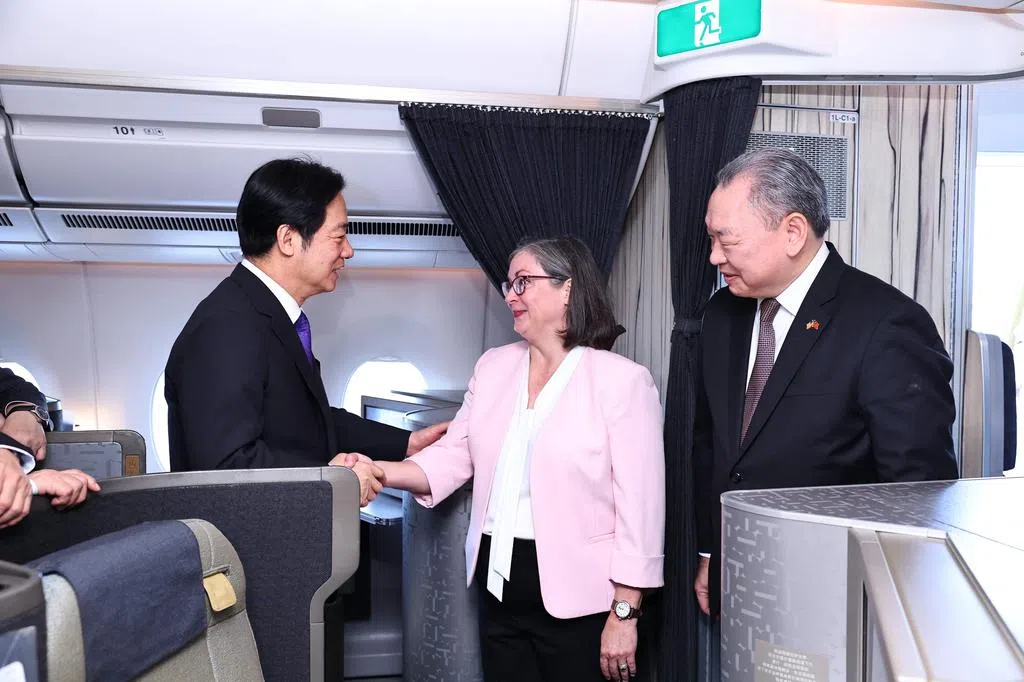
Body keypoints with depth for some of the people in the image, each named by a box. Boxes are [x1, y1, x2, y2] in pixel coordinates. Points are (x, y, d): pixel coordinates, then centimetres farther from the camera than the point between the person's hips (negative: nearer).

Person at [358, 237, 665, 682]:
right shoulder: (493, 366, 7)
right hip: (499, 584, 5)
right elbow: (454, 456, 7)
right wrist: (380, 471, -10)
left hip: (576, 596, -5)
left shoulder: (622, 379, -10)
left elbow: (639, 506, -12)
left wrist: (624, 614, -13)